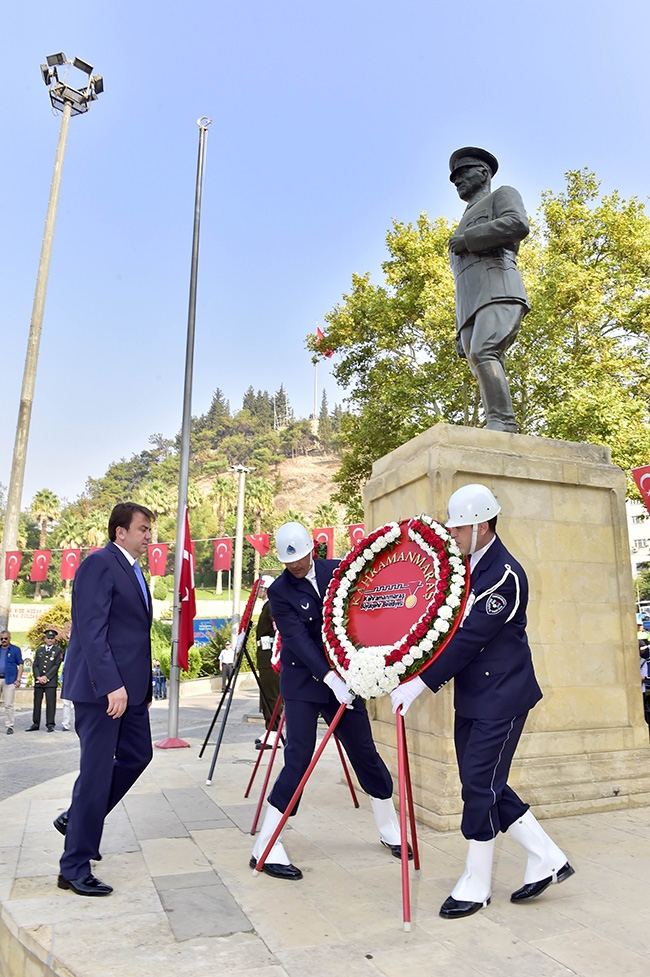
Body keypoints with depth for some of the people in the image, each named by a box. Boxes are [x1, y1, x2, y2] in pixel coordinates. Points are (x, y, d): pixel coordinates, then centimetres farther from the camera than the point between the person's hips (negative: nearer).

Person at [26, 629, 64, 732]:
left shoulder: (58, 651, 5)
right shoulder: (39, 650, 17)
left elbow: (56, 666, -3)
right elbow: (35, 666, 10)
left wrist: (46, 677, -11)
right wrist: (38, 677, -6)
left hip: (51, 681, -4)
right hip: (38, 681, 4)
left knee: (50, 703, -5)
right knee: (37, 702, 6)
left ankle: (50, 724, -1)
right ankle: (35, 724, 15)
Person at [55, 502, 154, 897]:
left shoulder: (133, 570, 15)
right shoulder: (99, 564, -14)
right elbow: (91, 630, -21)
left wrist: (144, 685, 17)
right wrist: (110, 685, -25)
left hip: (129, 687, 9)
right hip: (101, 687, -9)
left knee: (137, 755, 16)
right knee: (97, 772, 0)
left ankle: (77, 819, 33)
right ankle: (75, 868, 15)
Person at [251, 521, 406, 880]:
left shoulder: (337, 571, 0)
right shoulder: (279, 591, -9)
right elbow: (298, 638, -18)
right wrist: (329, 677, -27)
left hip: (342, 677, 4)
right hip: (304, 682, -3)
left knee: (365, 753, 10)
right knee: (298, 758, -7)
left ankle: (390, 830, 31)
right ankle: (266, 848, 7)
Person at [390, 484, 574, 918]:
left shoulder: (504, 574, -21)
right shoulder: (463, 564, 5)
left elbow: (469, 638, -24)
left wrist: (419, 684, -22)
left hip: (501, 697, -9)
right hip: (472, 696, 9)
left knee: (480, 784, 0)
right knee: (483, 784, 14)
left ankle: (476, 884, 20)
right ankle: (547, 859, 30)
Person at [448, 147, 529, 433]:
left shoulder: (503, 195, 18)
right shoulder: (466, 224, 38)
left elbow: (518, 225, -8)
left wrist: (466, 240, -1)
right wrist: (461, 333, 21)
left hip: (498, 290, -7)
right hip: (470, 306, 7)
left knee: (483, 354, -28)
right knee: (486, 375, -9)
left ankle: (503, 423, -35)